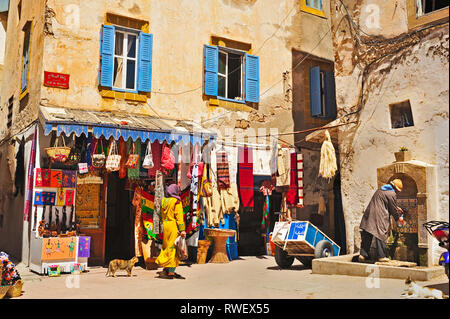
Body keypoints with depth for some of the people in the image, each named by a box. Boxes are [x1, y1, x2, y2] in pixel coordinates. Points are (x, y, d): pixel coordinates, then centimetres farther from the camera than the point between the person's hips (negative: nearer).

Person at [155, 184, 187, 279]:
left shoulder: (164, 201, 11)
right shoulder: (177, 202, -10)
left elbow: (163, 215, 16)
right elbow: (179, 217, -15)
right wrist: (182, 229, -16)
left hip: (165, 226, 7)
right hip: (174, 227, -7)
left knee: (167, 248, 15)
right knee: (173, 248, -3)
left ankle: (165, 270, 15)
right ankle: (171, 272, -2)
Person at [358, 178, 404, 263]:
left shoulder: (379, 190, 21)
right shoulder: (392, 194, -6)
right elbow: (393, 209, 0)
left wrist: (396, 208, 41)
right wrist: (398, 218, 18)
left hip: (369, 214, 8)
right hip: (379, 217, -8)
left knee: (367, 235, 8)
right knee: (380, 235, 1)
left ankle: (363, 254, 8)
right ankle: (380, 256, 5)